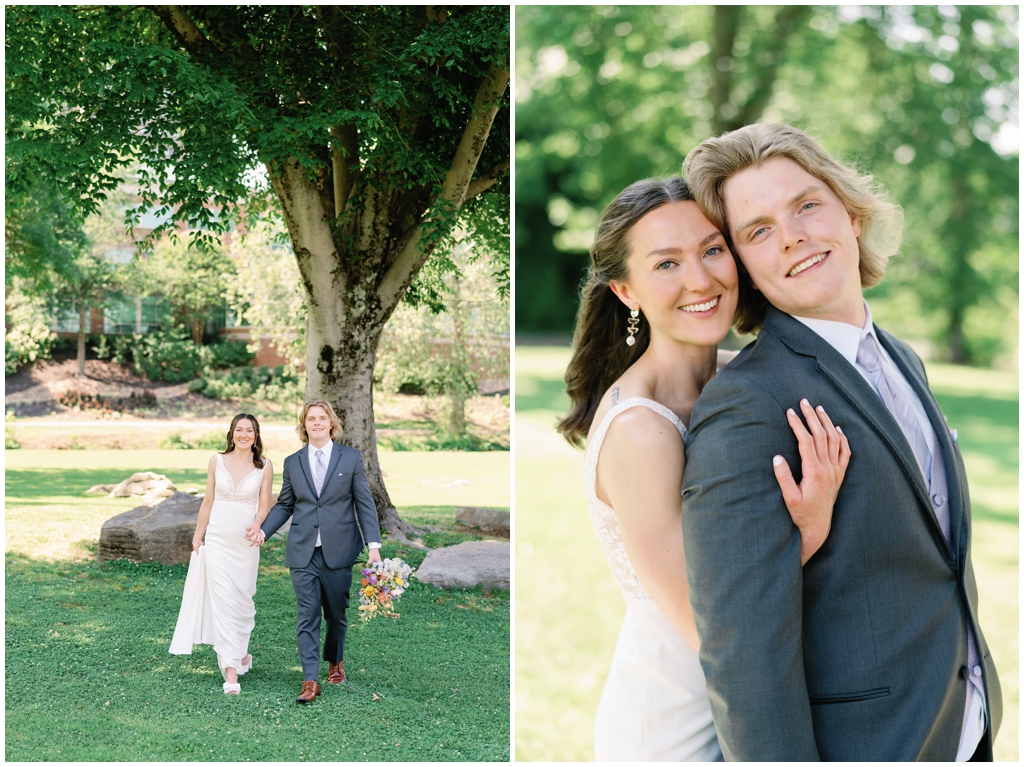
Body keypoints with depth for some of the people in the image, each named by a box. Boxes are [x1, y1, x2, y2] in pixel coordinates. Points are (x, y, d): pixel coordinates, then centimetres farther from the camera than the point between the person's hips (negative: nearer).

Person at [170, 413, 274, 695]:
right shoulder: (217, 462, 3)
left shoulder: (264, 466, 1)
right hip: (217, 540, 0)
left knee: (242, 600, 8)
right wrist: (197, 536, 11)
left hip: (246, 542, 0)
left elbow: (264, 506, 2)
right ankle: (231, 670, -9)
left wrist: (257, 527, -18)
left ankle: (240, 652, 34)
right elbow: (208, 502, 9)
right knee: (222, 601, -7)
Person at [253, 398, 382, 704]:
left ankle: (335, 661, 36)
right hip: (303, 552, 1)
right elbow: (284, 505, 13)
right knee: (308, 616, -3)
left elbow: (365, 504, -1)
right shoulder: (293, 463, 8)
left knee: (336, 613, 12)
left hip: (338, 551, -1)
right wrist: (263, 529, -3)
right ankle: (310, 681, -2)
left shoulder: (351, 459, 1)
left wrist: (373, 545, -9)